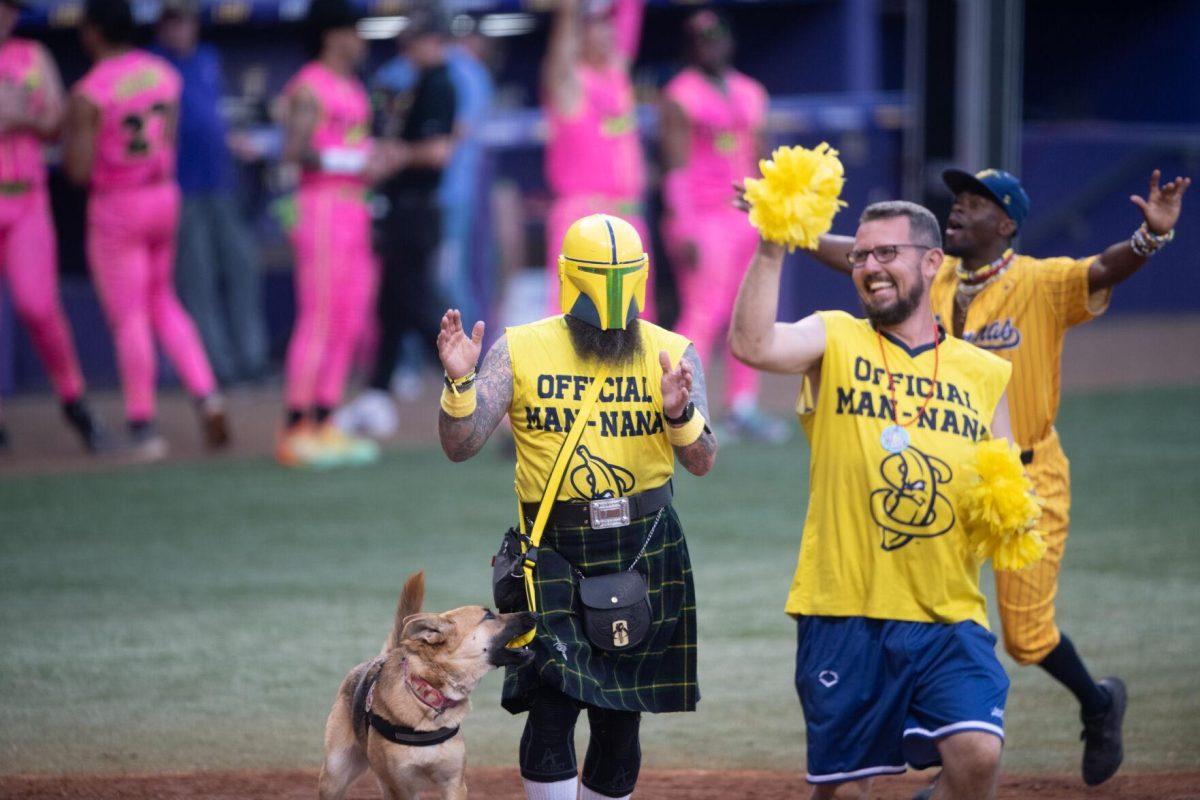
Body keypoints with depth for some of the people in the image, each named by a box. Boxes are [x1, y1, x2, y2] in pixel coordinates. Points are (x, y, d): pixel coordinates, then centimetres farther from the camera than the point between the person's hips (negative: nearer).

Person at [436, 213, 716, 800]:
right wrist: (459, 383, -21)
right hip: (555, 554, -2)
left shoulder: (672, 355, 1)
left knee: (619, 722, 8)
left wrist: (680, 413, -26)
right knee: (553, 706, -16)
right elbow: (460, 446, -4)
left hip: (644, 554, 2)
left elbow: (702, 462, -6)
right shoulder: (520, 351, -1)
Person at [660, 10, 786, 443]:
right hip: (703, 219, -7)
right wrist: (684, 229, -17)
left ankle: (742, 406, 11)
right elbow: (676, 166, -11)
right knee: (703, 314, -13)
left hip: (748, 218, 7)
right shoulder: (680, 96, -5)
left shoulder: (750, 93, 16)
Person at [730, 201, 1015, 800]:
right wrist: (771, 250, -26)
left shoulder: (985, 374, 11)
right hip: (843, 614, -1)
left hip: (949, 618, 1)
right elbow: (751, 344, -17)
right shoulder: (834, 341, 4)